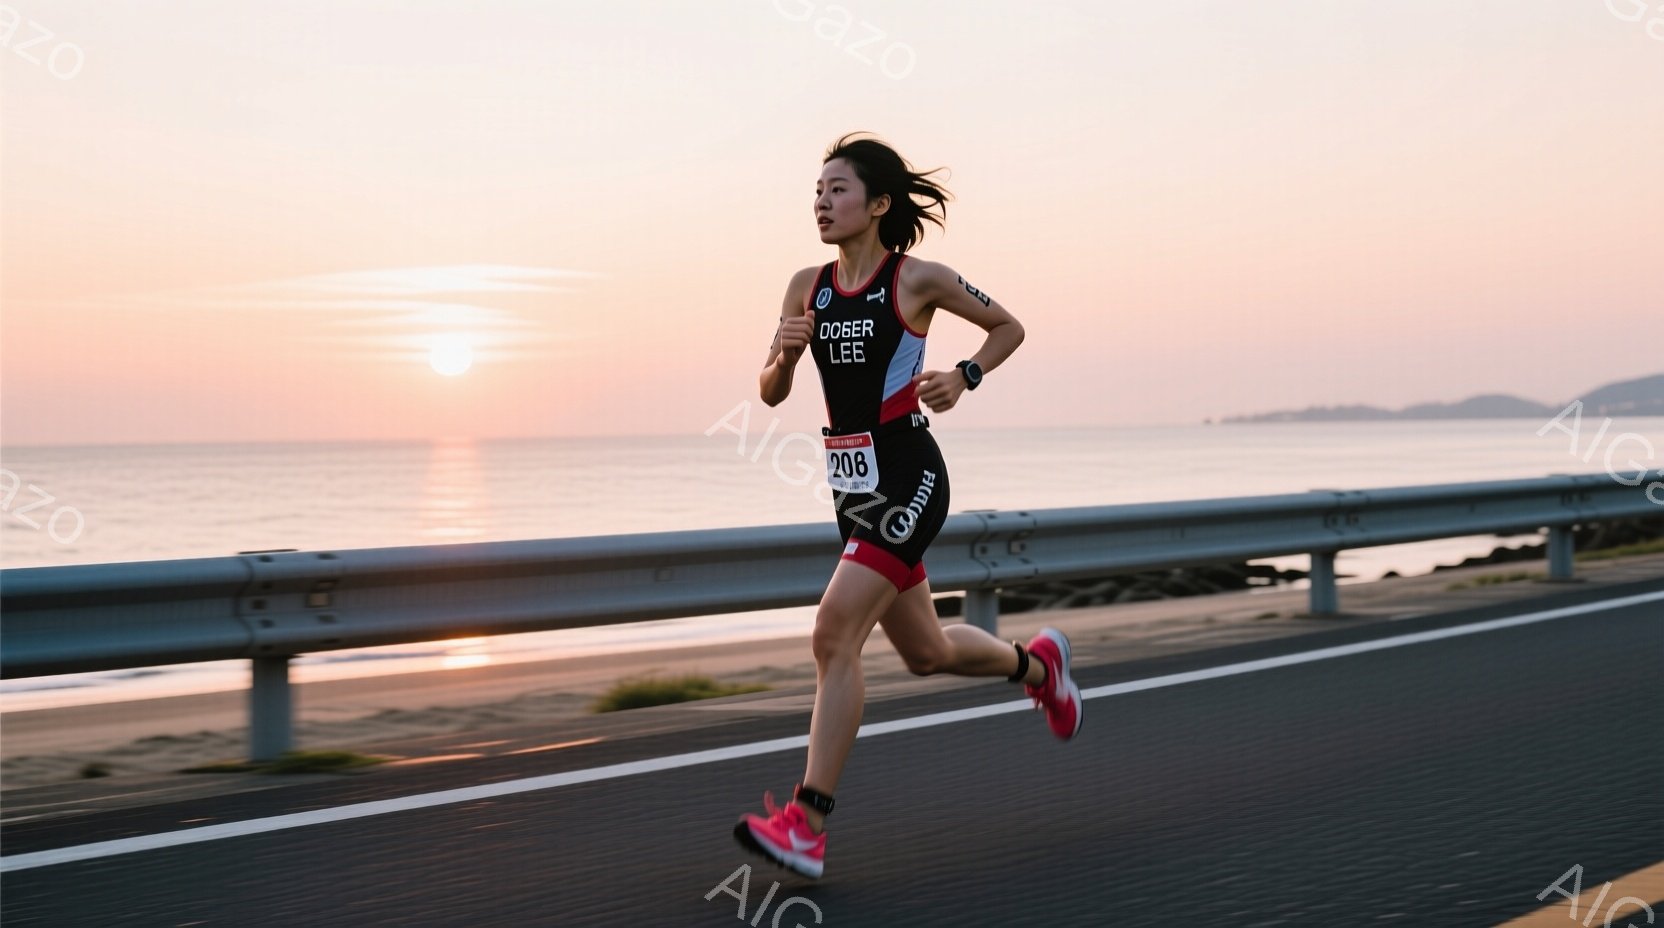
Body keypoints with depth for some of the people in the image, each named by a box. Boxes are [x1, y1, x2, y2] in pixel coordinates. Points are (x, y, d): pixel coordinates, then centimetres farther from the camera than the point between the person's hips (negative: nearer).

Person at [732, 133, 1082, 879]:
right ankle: (1036, 663, 48)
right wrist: (785, 351, -11)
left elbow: (1009, 327, 8)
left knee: (834, 634, -19)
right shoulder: (808, 286, 8)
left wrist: (963, 377, -9)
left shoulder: (918, 279, -5)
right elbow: (771, 394, 10)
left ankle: (806, 823, -15)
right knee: (927, 652, 17)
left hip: (906, 476, -7)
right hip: (852, 483, 7)